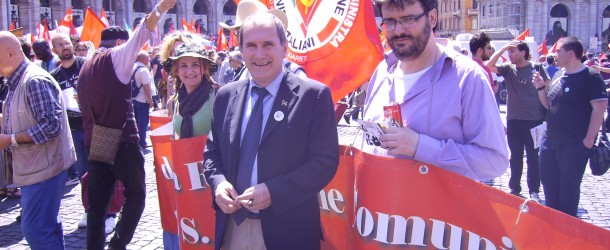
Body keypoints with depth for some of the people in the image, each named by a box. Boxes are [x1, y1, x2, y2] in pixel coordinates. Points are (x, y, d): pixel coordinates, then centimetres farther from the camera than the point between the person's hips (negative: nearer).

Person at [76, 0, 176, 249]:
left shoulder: (86, 67, 16)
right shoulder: (115, 57, -5)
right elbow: (139, 37, -24)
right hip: (122, 140, -7)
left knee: (97, 203, 9)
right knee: (135, 195, 8)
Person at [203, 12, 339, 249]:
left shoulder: (314, 95, -8)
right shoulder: (226, 95, 7)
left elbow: (325, 161, -11)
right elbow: (212, 152, 13)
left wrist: (273, 191, -20)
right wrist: (218, 183, -7)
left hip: (287, 230, -4)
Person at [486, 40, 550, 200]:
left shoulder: (537, 68, -2)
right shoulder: (508, 69, 5)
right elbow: (489, 66, -8)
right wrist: (503, 48, -10)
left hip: (535, 120, -3)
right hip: (514, 120, 3)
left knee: (533, 157, 5)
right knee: (515, 157, 11)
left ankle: (534, 190, 15)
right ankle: (514, 188, 22)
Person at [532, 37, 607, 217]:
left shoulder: (590, 77, -11)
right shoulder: (559, 76, 12)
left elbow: (599, 108, -16)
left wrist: (589, 139, -18)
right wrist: (541, 87, 2)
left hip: (575, 143, -7)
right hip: (550, 140, 8)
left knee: (568, 187, 2)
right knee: (548, 182, 15)